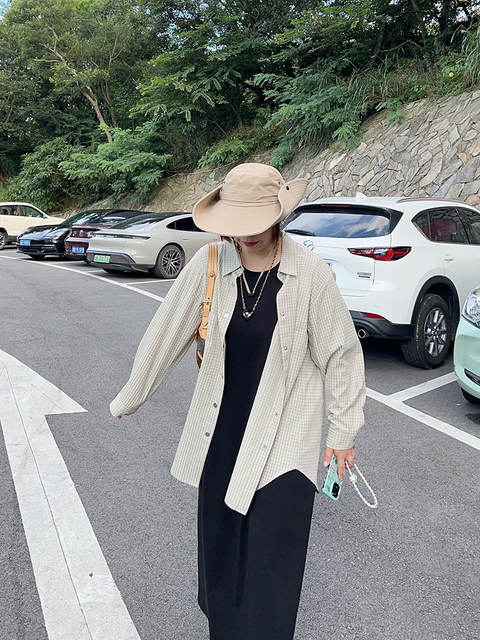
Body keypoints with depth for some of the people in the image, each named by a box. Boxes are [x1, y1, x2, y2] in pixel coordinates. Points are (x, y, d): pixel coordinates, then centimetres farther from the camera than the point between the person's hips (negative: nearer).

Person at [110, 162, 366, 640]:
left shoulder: (310, 274, -15)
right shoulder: (210, 264, -9)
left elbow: (340, 355, -3)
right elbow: (166, 334, 1)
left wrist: (343, 430, 3)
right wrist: (130, 398, 11)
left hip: (283, 442, -3)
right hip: (221, 433, 3)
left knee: (271, 560, 1)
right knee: (218, 544, 18)